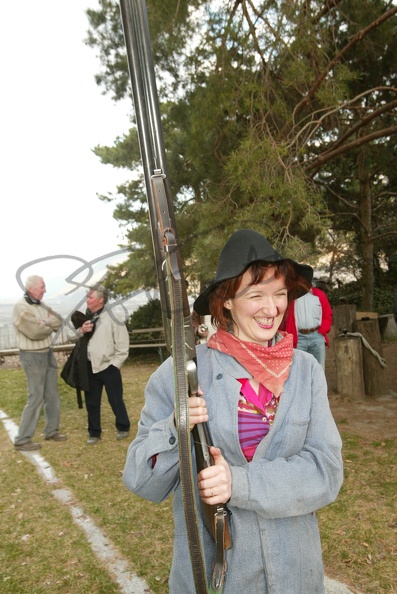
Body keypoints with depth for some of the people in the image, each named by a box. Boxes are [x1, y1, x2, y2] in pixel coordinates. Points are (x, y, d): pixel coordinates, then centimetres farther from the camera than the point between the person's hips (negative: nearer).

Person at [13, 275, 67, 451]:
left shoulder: (41, 305, 9)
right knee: (36, 398, -5)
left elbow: (58, 321, 1)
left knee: (52, 395, 14)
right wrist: (50, 326, -8)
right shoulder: (20, 307, -17)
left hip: (47, 354, 8)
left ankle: (51, 431, 28)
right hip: (32, 357, -8)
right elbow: (35, 331, -26)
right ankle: (22, 440, 6)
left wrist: (45, 323, -17)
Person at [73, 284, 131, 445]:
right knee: (91, 402, 14)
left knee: (116, 400, 9)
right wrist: (81, 331, -11)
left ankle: (123, 428, 30)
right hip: (90, 367, 5)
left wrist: (115, 364, -9)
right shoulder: (86, 317, -1)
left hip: (108, 367, -4)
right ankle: (94, 432, 29)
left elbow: (122, 344, -10)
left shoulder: (112, 318, -14)